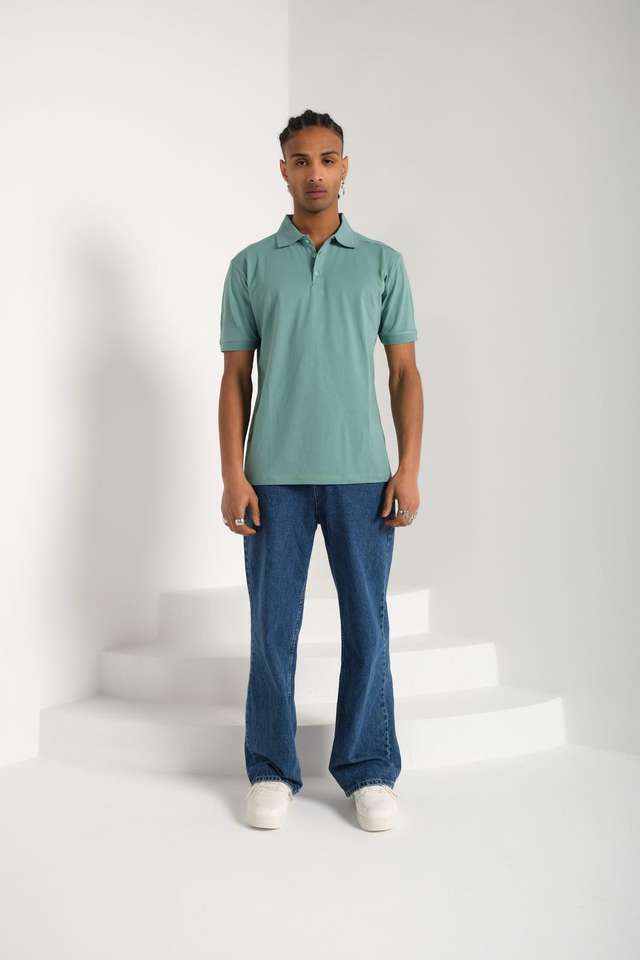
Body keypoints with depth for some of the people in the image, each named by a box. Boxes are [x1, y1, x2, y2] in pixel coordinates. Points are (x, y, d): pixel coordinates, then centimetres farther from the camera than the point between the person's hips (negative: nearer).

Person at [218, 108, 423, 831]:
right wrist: (232, 474, -3)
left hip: (362, 474, 0)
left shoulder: (382, 263, 9)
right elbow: (235, 378, 6)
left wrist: (409, 467, -3)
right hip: (275, 475, 0)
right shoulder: (250, 266, 8)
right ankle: (271, 772, 18)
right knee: (273, 628, 5)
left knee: (367, 627, 4)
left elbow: (404, 371, 7)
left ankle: (369, 771, 18)